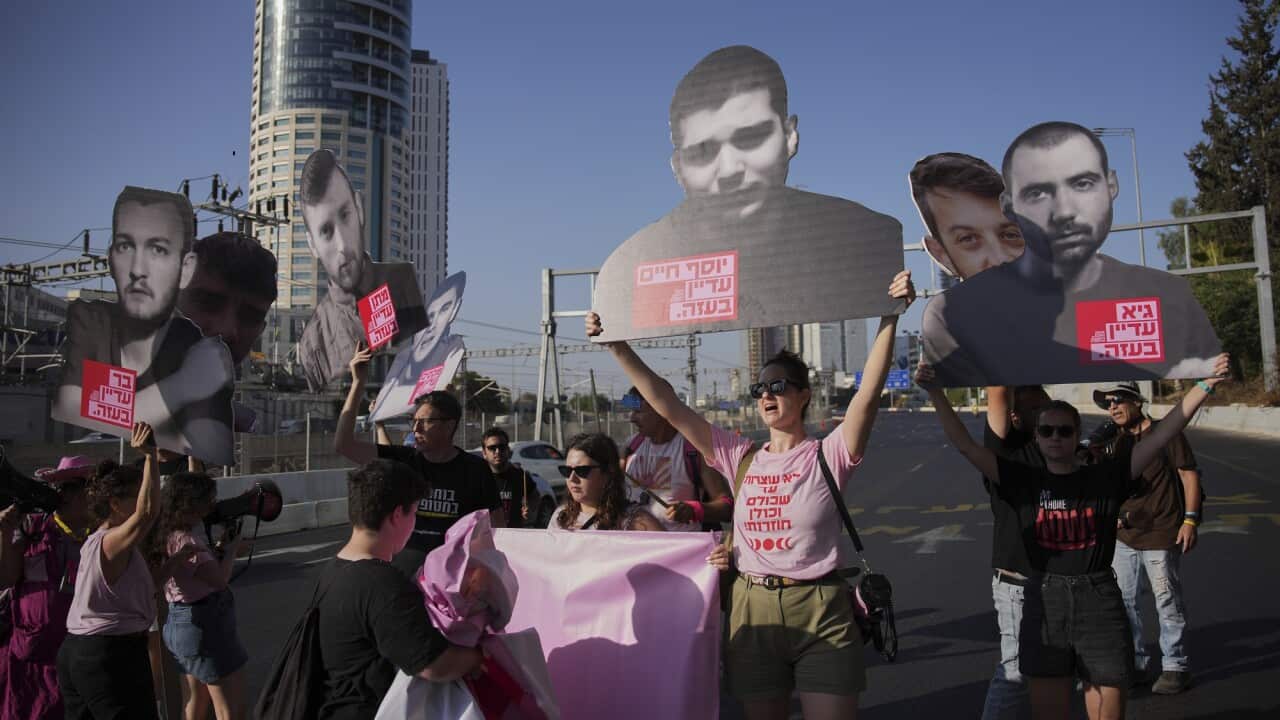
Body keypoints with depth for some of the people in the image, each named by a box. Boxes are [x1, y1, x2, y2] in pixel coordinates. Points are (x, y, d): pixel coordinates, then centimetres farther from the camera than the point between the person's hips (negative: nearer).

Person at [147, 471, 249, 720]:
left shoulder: (172, 533, 7)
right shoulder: (183, 540, -22)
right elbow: (220, 578, -22)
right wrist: (231, 549, -7)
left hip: (185, 621, 10)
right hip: (205, 623, -10)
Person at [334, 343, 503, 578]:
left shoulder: (474, 469, -3)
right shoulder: (403, 460, 1)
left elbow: (497, 528, 4)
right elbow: (343, 444, -6)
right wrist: (358, 384, -11)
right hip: (404, 570, 2)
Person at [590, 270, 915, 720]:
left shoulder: (828, 457, -5)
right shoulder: (740, 459, 4)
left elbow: (868, 393, -20)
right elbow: (668, 406, 1)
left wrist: (890, 317, -29)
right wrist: (617, 347, -2)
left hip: (821, 616, -3)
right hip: (753, 615, 4)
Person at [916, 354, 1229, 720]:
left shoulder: (1107, 478, 0)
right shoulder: (1024, 482, 1)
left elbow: (1160, 436, -5)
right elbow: (965, 445, -3)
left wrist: (1205, 385, -11)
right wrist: (936, 392, -10)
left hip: (1100, 604, -1)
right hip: (1044, 604, 1)